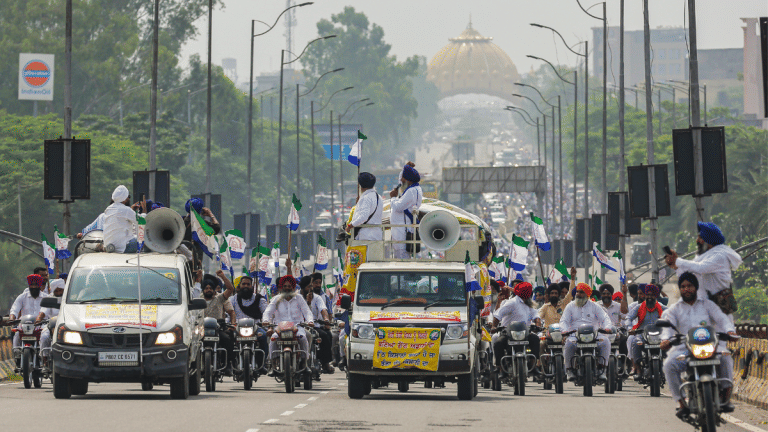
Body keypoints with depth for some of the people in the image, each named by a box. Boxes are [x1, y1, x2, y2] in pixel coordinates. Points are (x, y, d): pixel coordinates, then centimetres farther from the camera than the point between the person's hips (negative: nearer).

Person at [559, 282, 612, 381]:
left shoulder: (594, 306, 18)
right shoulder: (570, 306, 19)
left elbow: (605, 318, 12)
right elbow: (563, 320, 10)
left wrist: (607, 327, -12)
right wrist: (565, 330, -14)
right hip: (574, 334, -1)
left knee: (605, 342, -29)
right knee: (569, 344, -36)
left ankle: (602, 370, -21)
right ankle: (569, 370, -20)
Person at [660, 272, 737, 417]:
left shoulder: (707, 304, 19)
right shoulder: (674, 310, 18)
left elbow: (721, 318, 5)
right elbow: (668, 325, 2)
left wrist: (730, 331, -18)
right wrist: (665, 339, -21)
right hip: (683, 348, 0)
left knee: (725, 356, -31)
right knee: (669, 365, -29)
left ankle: (725, 397, -23)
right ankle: (682, 403, -24)